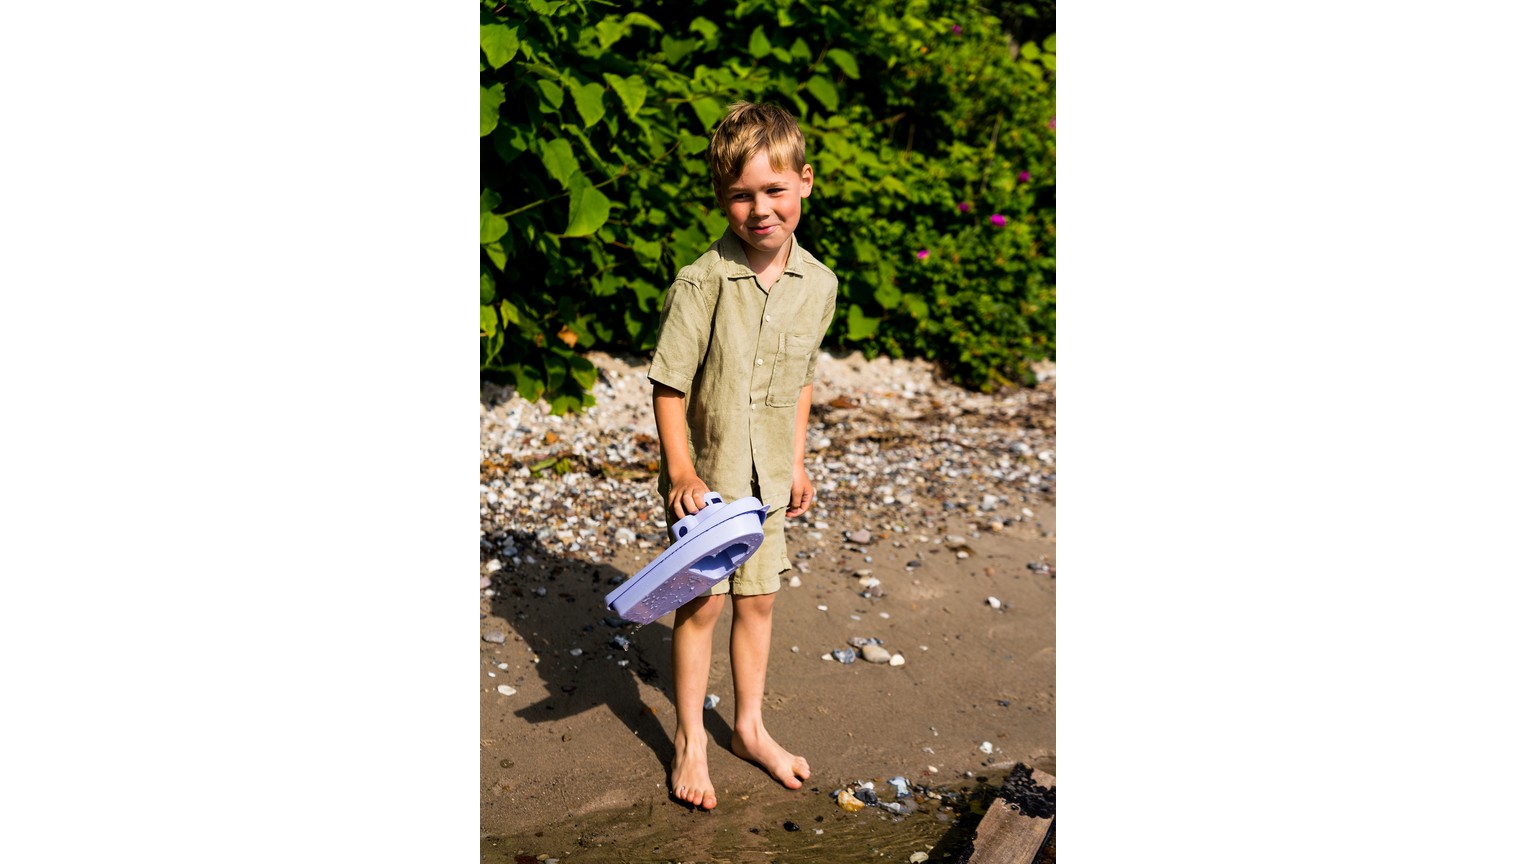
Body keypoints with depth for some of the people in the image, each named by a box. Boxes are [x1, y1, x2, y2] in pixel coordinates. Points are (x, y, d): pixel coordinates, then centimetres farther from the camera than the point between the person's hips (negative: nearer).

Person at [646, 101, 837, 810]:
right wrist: (681, 470, -22)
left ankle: (750, 728, 35)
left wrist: (797, 462, 12)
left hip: (767, 475, 4)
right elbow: (668, 384, -14)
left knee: (758, 598, 15)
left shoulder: (818, 284, -3)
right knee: (701, 604, 5)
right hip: (706, 473, -4)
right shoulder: (701, 282, -19)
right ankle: (690, 740, 24)